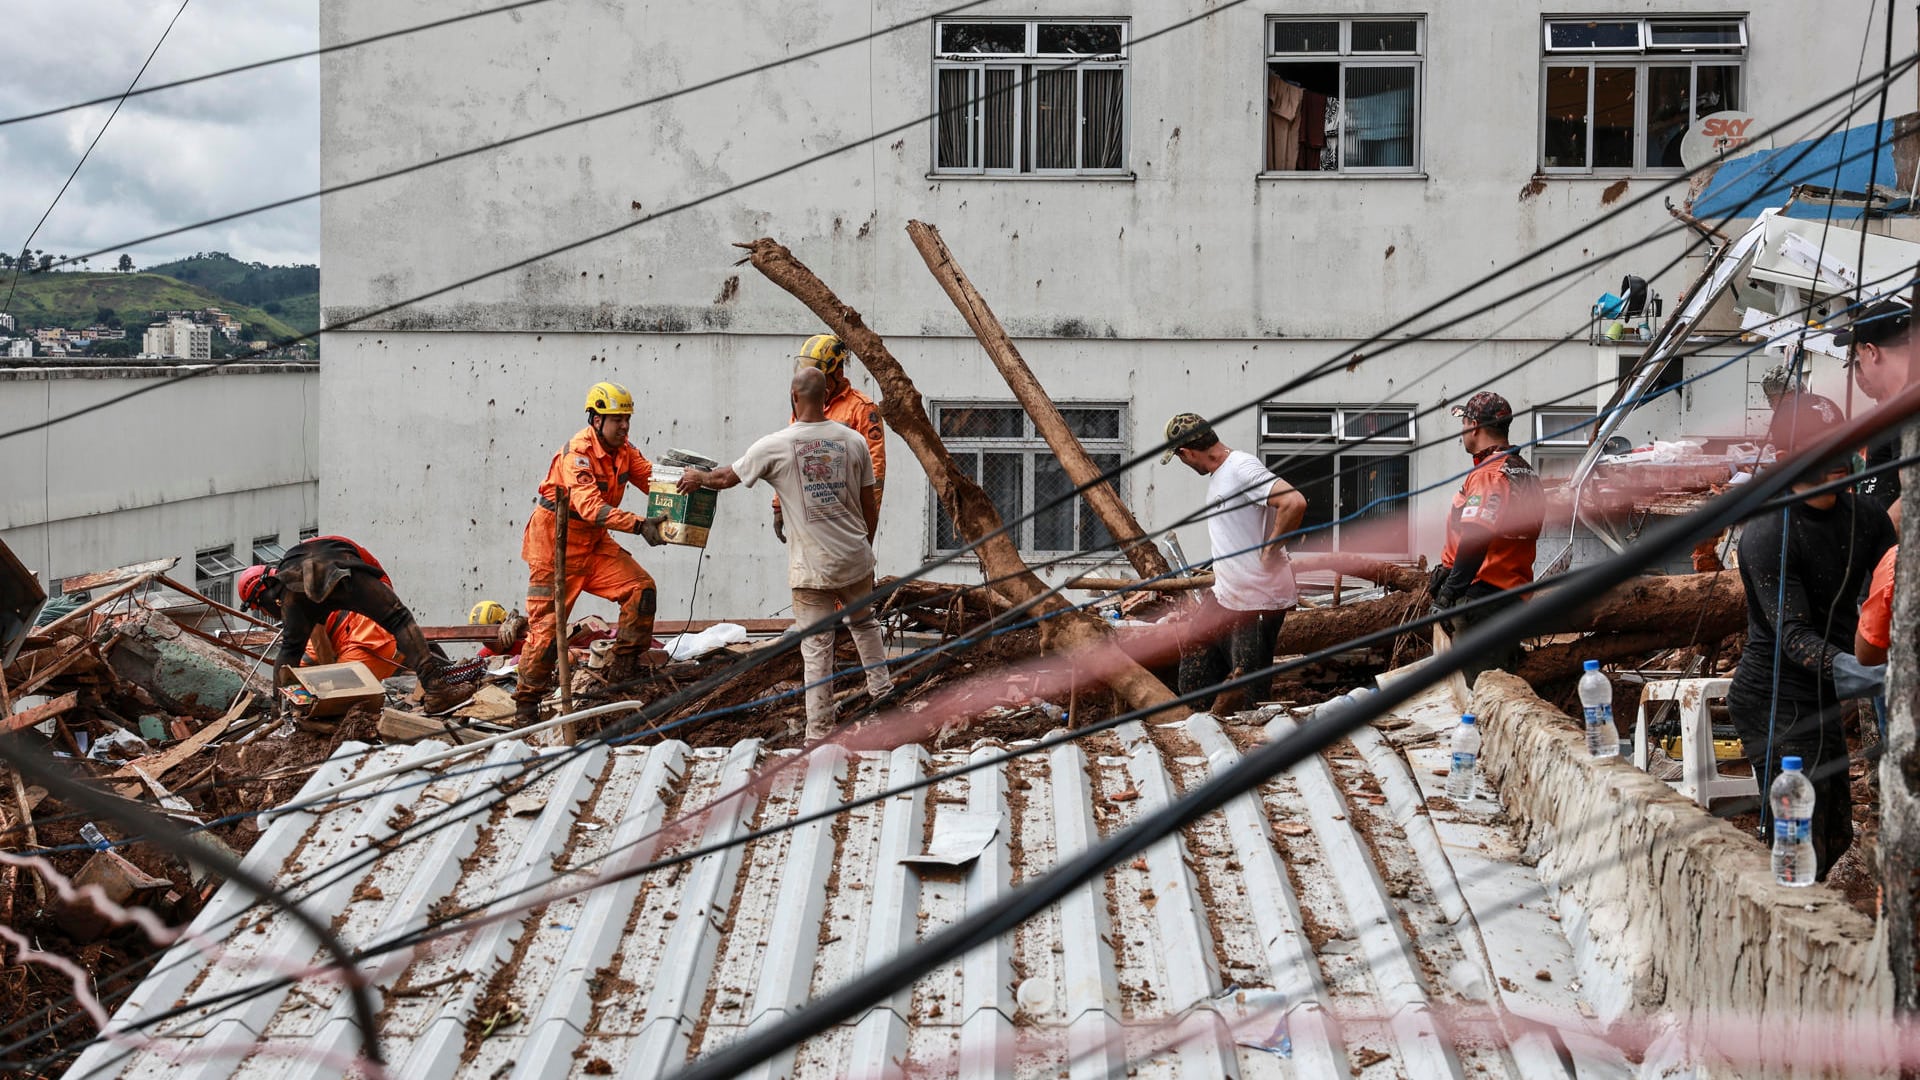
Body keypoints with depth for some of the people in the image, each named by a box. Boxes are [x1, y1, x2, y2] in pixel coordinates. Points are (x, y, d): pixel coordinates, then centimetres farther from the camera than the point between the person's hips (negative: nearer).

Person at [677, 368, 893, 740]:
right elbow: (870, 505, 7)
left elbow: (727, 477, 5)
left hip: (812, 566, -3)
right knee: (864, 623, 28)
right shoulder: (853, 440, 0)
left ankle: (820, 733, 4)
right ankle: (882, 690, 38)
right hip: (856, 557, 3)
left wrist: (699, 478, 27)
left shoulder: (776, 445, -9)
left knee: (816, 647, 1)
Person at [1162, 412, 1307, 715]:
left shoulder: (1243, 468, -19)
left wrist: (1269, 549, -22)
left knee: (1251, 693, -2)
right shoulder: (1217, 474, 13)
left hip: (1258, 600, -10)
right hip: (1224, 596, 10)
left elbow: (1294, 503, -32)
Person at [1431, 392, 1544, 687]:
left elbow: (1474, 541, -24)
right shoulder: (1525, 472, 17)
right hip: (1515, 590, 10)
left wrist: (1449, 592, -22)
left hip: (1483, 593, -10)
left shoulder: (1488, 476, -14)